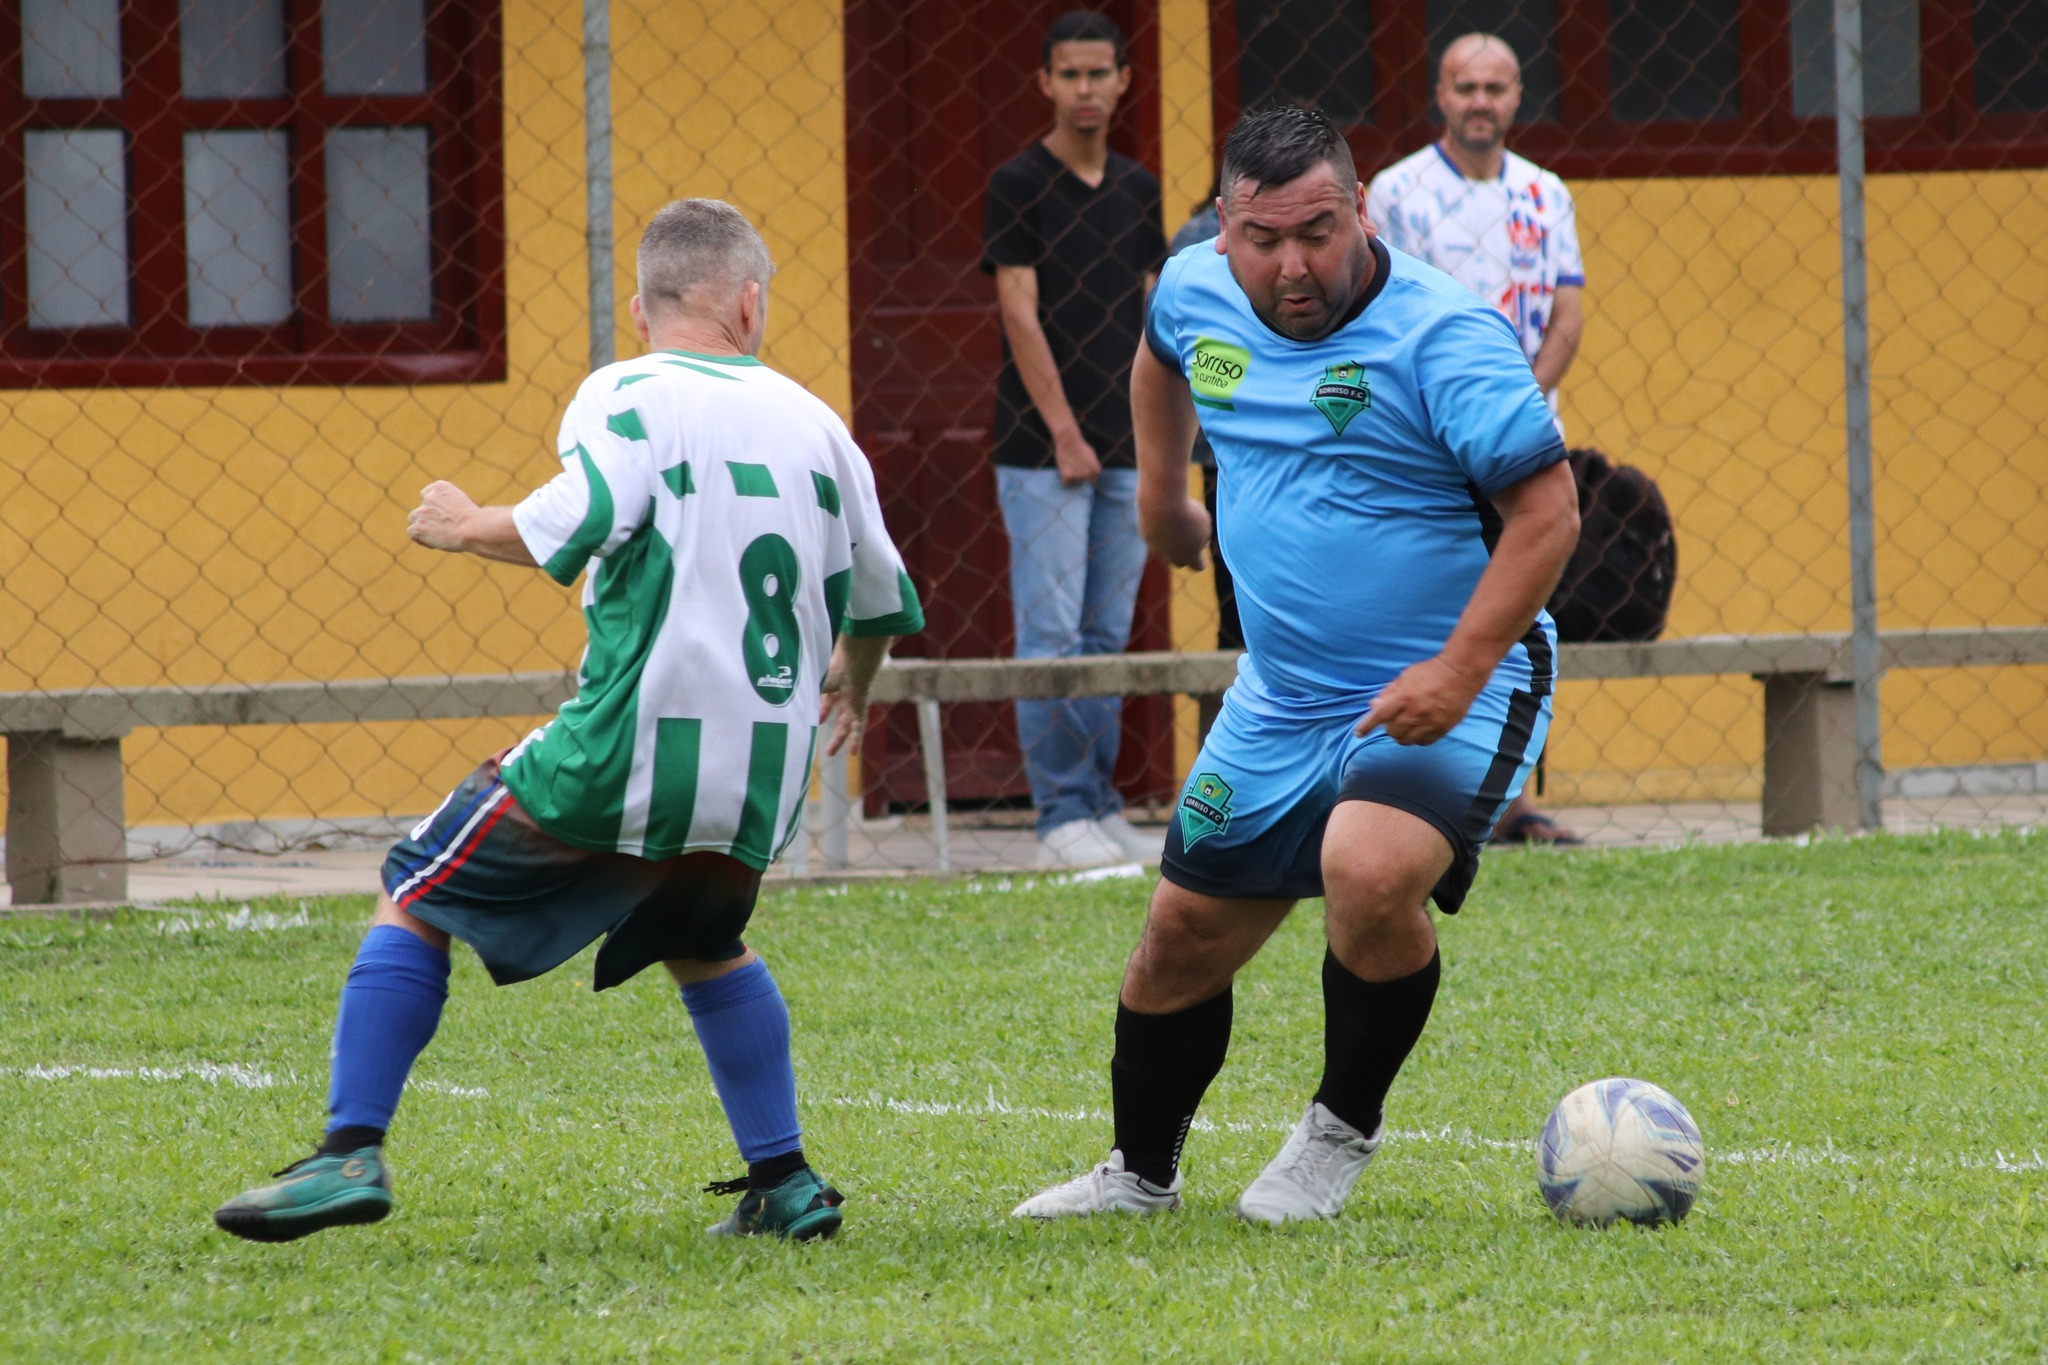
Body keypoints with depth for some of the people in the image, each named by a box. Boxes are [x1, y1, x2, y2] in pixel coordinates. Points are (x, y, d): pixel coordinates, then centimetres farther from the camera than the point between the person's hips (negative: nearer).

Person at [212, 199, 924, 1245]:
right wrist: (849, 685, 45)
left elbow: (586, 518, -22)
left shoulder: (630, 396, -3)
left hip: (626, 754, -5)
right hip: (760, 783, 5)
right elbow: (883, 600, 24)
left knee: (420, 897, 8)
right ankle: (784, 1184, 28)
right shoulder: (814, 423, 14)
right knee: (702, 945, 33)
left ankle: (352, 1152, -1)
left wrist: (467, 527, -3)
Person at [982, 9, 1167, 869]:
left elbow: (1148, 315, 15)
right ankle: (1061, 815, -5)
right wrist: (1064, 431, -12)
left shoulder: (1137, 190, 13)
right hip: (1043, 450, -6)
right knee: (1051, 635, -7)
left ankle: (1101, 807, 12)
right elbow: (1020, 313, -8)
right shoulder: (1019, 185, -4)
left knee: (1107, 637, 8)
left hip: (1124, 451, 6)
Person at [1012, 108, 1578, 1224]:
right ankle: (1141, 1173, 37)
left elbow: (1546, 508, -21)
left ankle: (1344, 1129, -7)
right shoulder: (1197, 294, 0)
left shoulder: (1442, 337, -20)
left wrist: (1461, 669, -27)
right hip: (1280, 702, 7)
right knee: (1183, 940, 12)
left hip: (1447, 700, -7)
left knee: (1369, 873, -33)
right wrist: (1161, 490, 29)